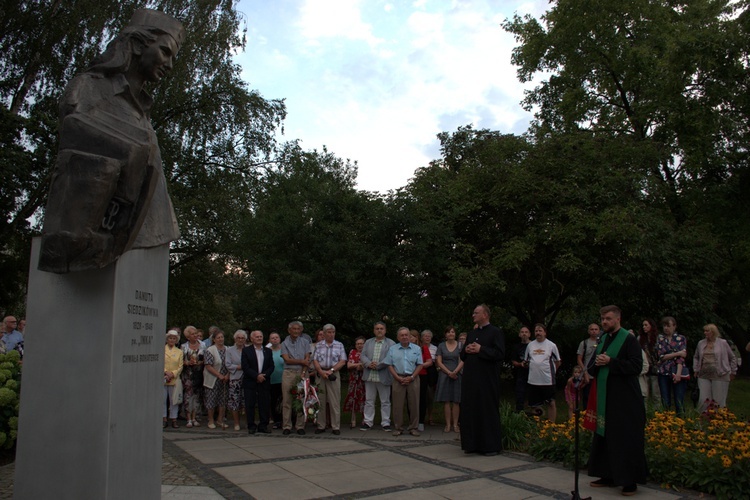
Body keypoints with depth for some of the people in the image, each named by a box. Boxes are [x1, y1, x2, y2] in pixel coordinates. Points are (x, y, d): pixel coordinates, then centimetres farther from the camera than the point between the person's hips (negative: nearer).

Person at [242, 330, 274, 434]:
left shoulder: (268, 351, 12)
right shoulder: (246, 351, 2)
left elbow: (272, 367, 8)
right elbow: (245, 367, -7)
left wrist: (264, 375, -10)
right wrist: (256, 376, -15)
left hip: (264, 382, 3)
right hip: (250, 382, -3)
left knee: (265, 405, 2)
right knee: (250, 405, 0)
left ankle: (263, 425, 12)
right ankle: (251, 426, 10)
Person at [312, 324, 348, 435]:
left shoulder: (339, 345, 6)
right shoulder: (318, 345, 9)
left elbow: (342, 361, -1)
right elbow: (315, 360, 3)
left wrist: (331, 370, -11)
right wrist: (321, 371, -12)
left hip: (334, 374, -1)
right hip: (320, 374, 1)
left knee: (335, 402, -2)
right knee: (320, 401, 5)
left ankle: (336, 427, 4)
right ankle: (321, 426, 13)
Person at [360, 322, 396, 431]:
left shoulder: (391, 343, 1)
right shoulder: (368, 342, 15)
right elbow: (363, 355, 6)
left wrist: (378, 365, -17)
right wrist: (369, 364, -13)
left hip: (383, 377, -3)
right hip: (369, 376, 4)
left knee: (385, 401, 5)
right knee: (369, 401, 9)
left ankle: (385, 423, 13)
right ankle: (368, 422, 17)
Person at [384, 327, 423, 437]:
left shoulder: (417, 349, 7)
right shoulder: (392, 349, 7)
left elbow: (419, 365, 4)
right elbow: (390, 365, 4)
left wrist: (411, 377, -8)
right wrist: (398, 378, -8)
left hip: (413, 379, 0)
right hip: (398, 379, 0)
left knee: (414, 404, 2)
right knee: (398, 405, 1)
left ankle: (414, 428, 11)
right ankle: (398, 428, 9)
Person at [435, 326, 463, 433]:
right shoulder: (441, 346, 6)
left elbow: (462, 361, -1)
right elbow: (439, 362, 1)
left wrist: (455, 372, -14)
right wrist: (449, 372, -10)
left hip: (457, 375, 0)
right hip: (444, 375, 0)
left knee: (456, 401, 0)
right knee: (446, 401, -1)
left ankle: (455, 424, 6)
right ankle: (448, 424, 5)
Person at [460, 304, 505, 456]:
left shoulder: (495, 332, -4)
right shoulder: (471, 334, 17)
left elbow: (500, 354, -14)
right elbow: (462, 356, 20)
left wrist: (480, 349, -16)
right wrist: (466, 350, -2)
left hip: (487, 380, -7)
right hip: (470, 379, 7)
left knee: (488, 412, -1)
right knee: (470, 410, 8)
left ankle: (491, 445, 10)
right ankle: (472, 443, 17)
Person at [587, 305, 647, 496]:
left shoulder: (629, 340, -8)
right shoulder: (603, 339, 13)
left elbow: (636, 365, -17)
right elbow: (592, 368, 17)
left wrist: (610, 362, -21)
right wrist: (596, 363, -6)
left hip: (625, 400, -7)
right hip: (605, 399, 7)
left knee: (627, 439, -2)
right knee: (604, 437, 12)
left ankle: (630, 480, 8)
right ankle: (608, 475, 23)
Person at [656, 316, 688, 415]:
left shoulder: (681, 339, 6)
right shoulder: (660, 338, 10)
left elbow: (681, 357, -5)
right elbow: (661, 355, -1)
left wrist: (678, 373, -15)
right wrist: (677, 353, -8)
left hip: (677, 372, -1)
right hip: (664, 373, 1)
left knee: (679, 402, -4)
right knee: (665, 402, 3)